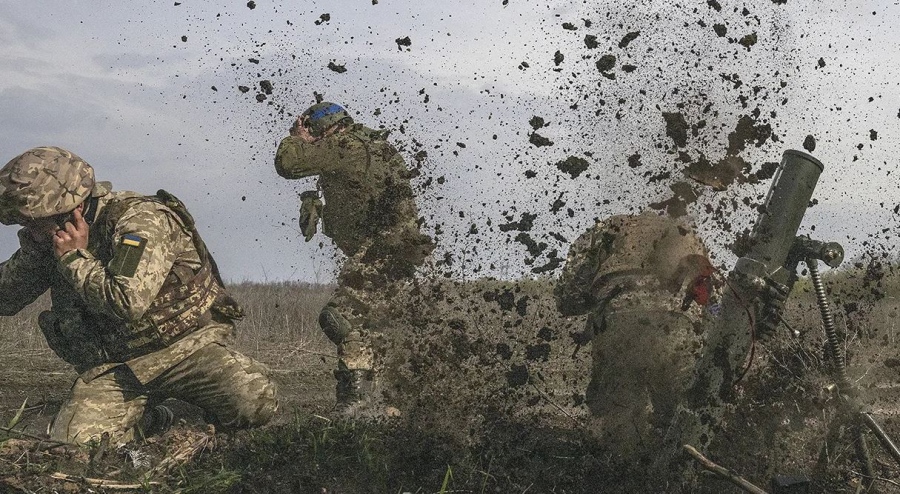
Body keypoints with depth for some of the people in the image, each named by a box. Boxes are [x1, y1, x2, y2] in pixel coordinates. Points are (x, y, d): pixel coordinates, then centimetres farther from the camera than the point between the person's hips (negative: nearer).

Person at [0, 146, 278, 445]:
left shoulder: (139, 219, -17)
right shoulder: (54, 241, 4)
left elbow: (128, 303, -30)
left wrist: (75, 258, -20)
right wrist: (32, 247, -10)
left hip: (185, 345, -5)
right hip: (112, 367, 5)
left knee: (255, 403, -31)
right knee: (70, 443, -19)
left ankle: (218, 415, 8)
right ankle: (146, 421, 13)